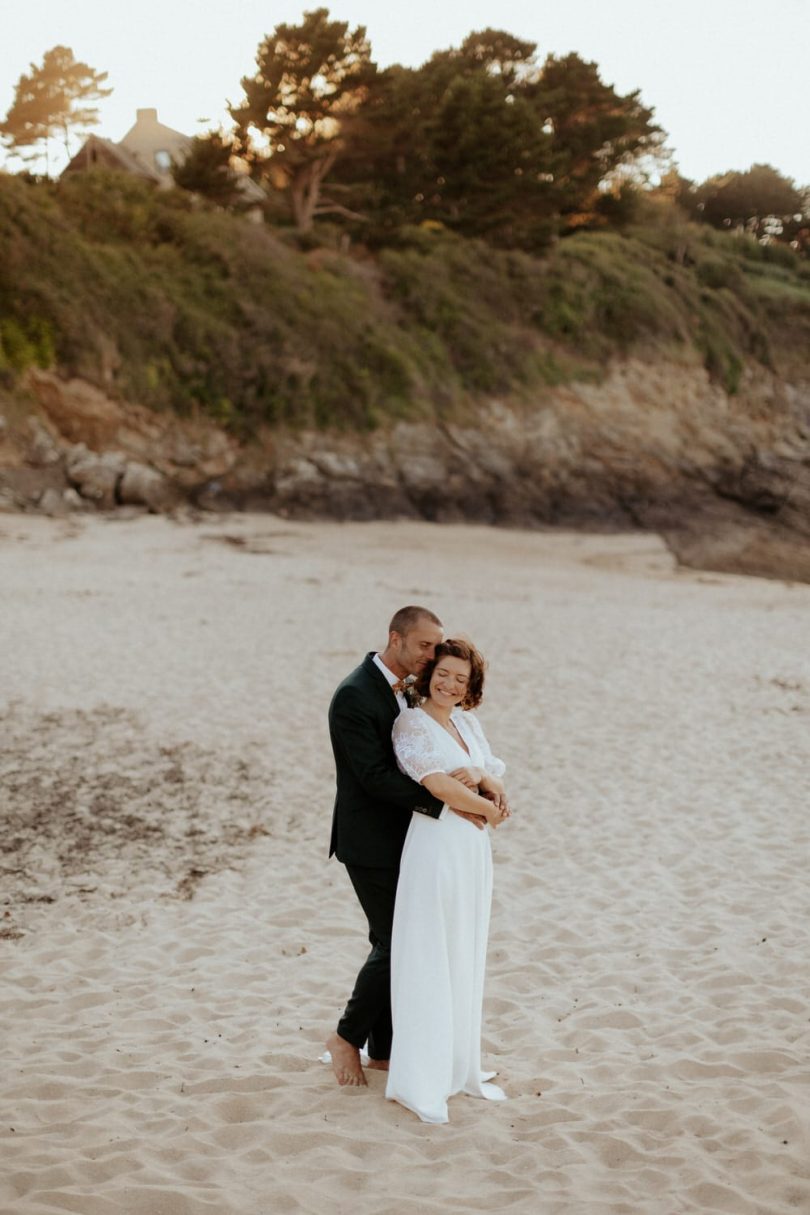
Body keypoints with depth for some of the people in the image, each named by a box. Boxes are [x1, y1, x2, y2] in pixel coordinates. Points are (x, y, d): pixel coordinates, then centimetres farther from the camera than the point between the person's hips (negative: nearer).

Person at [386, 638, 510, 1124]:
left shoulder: (469, 723, 13)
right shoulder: (412, 723, -8)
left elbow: (496, 781, 8)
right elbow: (436, 783, -17)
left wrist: (479, 777, -14)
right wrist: (485, 806, -5)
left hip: (474, 848, 8)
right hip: (435, 844, -7)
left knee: (467, 960, 13)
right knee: (427, 962, -4)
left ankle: (461, 1067, 23)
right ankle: (419, 1083, 1)